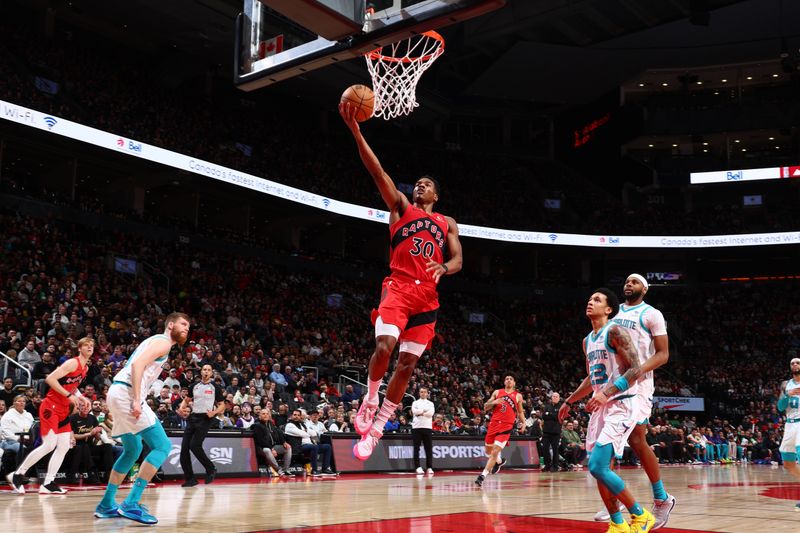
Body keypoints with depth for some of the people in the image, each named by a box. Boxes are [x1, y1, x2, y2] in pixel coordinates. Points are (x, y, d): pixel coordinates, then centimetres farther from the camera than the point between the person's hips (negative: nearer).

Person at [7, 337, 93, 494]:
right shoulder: (72, 363, -15)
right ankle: (18, 475, 1)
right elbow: (50, 379, -23)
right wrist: (69, 395, -23)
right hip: (51, 407, -9)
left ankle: (48, 484, 5)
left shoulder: (85, 368, 12)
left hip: (63, 409, 9)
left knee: (64, 446, 2)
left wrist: (81, 397, 9)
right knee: (49, 445, -14)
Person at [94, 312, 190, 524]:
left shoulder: (155, 341, 26)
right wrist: (137, 400, -24)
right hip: (127, 393, -10)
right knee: (162, 446, -11)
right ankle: (131, 504, -15)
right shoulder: (163, 342, -4)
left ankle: (106, 504, 26)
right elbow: (137, 364, -19)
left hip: (118, 393, 10)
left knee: (133, 450, 23)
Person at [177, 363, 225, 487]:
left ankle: (211, 469, 2)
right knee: (184, 447, -3)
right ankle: (190, 478, 6)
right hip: (193, 417, 5)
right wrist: (181, 408, 2)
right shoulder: (194, 386, 13)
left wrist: (214, 412, -16)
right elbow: (186, 400, 23)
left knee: (195, 445, -18)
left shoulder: (215, 387, 2)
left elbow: (222, 405, 4)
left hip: (205, 418, -5)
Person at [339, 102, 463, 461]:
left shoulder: (447, 224, 20)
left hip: (427, 297, 3)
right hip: (398, 287, -3)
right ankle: (370, 398, 2)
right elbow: (377, 171, 1)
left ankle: (376, 428, 9)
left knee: (407, 364, 0)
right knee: (384, 346, -25)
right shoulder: (400, 207, 13)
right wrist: (355, 130, -10)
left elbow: (458, 259, 9)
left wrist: (443, 268, -17)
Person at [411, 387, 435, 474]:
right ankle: (418, 467, 2)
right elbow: (414, 411, -10)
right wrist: (425, 410, -7)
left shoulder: (430, 403, 12)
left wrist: (420, 412, -8)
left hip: (427, 427, 1)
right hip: (416, 427, -1)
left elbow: (431, 413, -7)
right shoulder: (415, 402, 10)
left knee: (429, 448, 0)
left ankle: (429, 467, 3)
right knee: (416, 448, -1)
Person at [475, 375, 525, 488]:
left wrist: (523, 422, 5)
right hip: (494, 423, 3)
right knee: (488, 451, 14)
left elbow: (520, 412, 20)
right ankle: (499, 461, 45)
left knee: (495, 452, -15)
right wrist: (493, 402, -12)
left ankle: (483, 475, -14)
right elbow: (485, 407, 7)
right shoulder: (497, 392, 10)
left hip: (506, 426, -3)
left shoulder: (518, 396, 8)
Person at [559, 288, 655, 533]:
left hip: (621, 405, -9)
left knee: (598, 467, -16)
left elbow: (635, 369, -18)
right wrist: (569, 401, 29)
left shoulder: (615, 331, -11)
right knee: (598, 469, 6)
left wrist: (607, 392, -27)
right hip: (601, 407, 9)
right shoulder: (588, 340, 16)